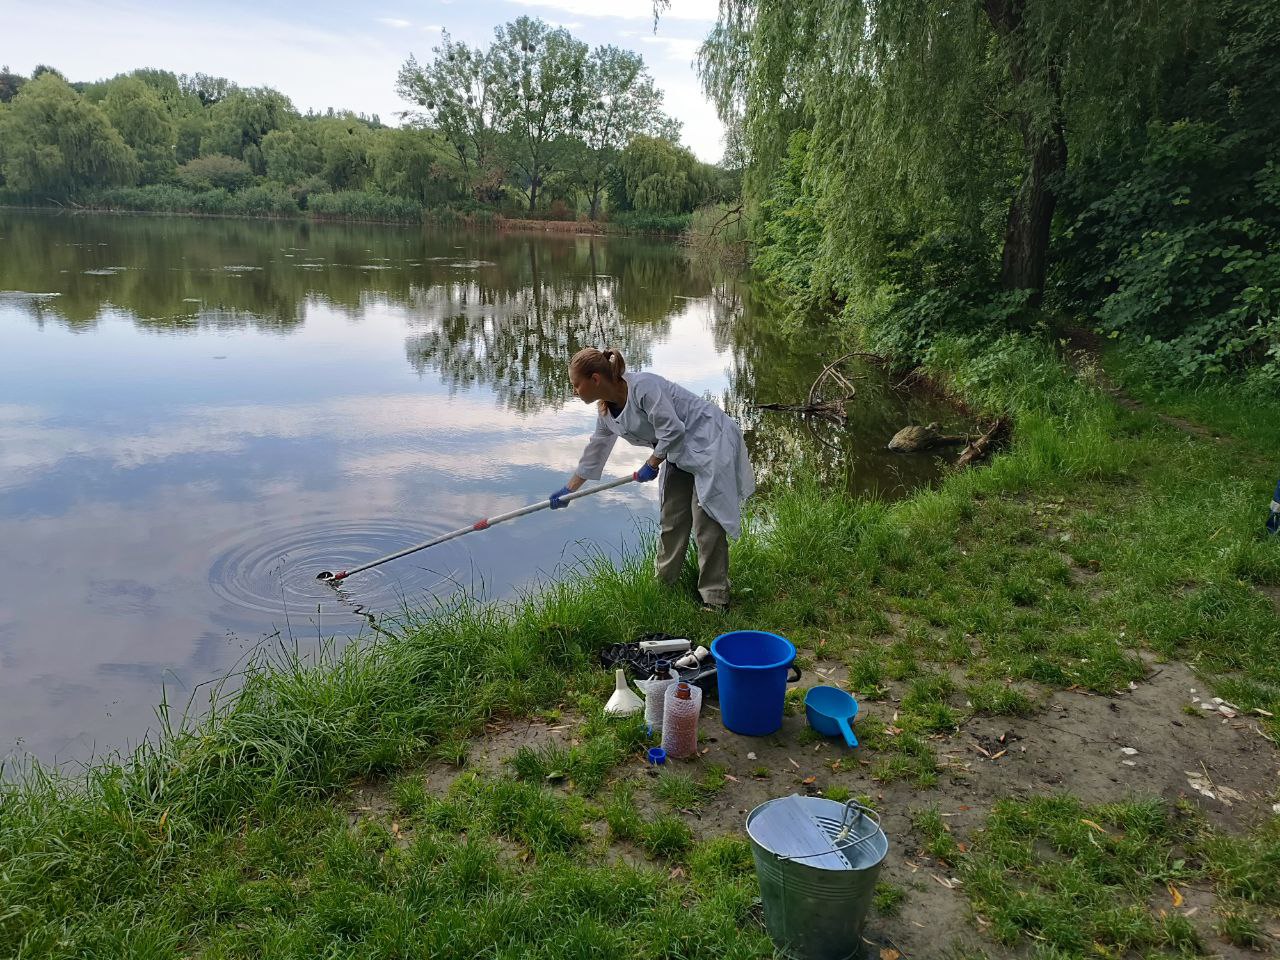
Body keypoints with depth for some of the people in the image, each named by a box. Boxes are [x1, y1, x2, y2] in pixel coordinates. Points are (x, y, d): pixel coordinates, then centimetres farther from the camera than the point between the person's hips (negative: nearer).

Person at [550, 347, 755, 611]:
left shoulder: (643, 386, -27)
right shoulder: (606, 411, 2)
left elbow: (673, 431, -26)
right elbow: (595, 452, 14)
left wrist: (651, 465, -12)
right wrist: (568, 490, 17)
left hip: (710, 442, -9)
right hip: (680, 453, 9)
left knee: (707, 524, -9)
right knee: (671, 520, 13)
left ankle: (715, 598, -1)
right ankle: (663, 581, 30)